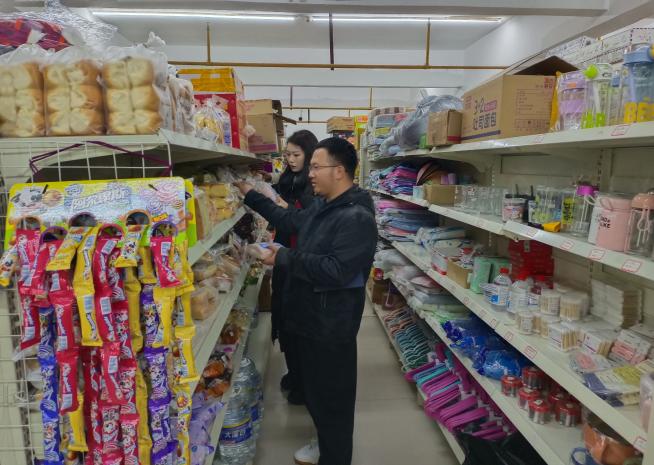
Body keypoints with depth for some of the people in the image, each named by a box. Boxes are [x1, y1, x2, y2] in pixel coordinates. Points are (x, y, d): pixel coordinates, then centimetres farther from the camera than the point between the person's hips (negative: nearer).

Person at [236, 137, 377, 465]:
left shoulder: (357, 218, -23)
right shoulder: (322, 206, 8)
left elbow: (336, 271, -31)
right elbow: (290, 219, 24)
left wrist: (285, 258, -24)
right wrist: (250, 196, 25)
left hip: (332, 325, -10)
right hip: (310, 316, 10)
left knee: (332, 396, 8)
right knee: (314, 389, 25)